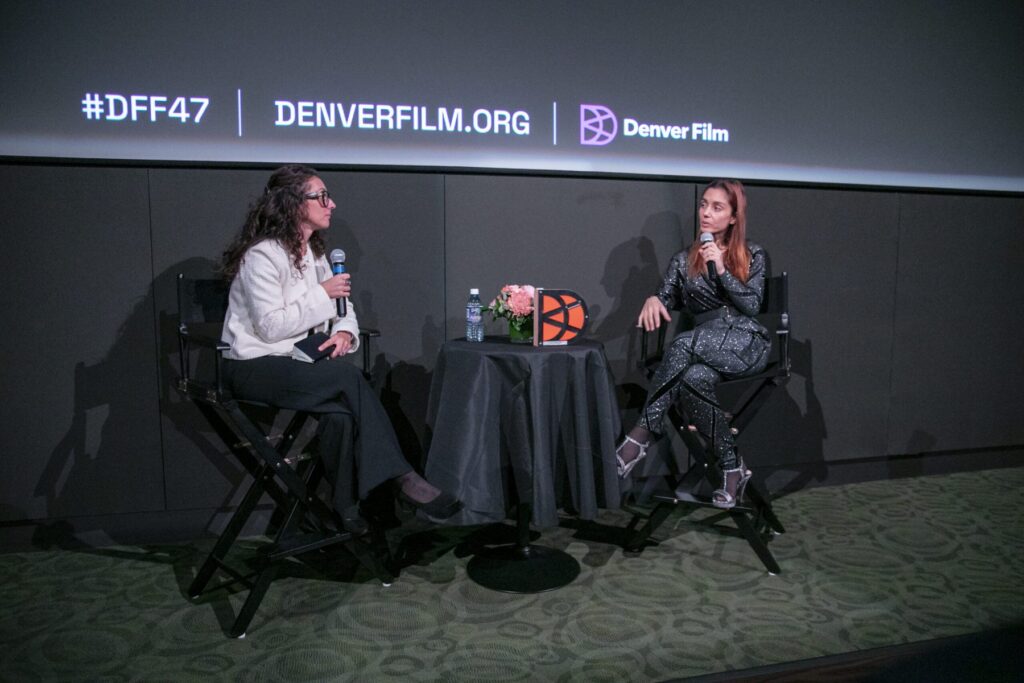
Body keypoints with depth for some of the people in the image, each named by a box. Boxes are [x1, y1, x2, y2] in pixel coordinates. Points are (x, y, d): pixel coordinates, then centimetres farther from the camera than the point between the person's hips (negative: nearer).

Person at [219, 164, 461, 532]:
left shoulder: (312, 251, 12)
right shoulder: (262, 255, -13)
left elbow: (341, 305, 14)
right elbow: (271, 326, -21)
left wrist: (344, 331, -9)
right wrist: (322, 295, -15)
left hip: (294, 363, 7)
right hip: (254, 366, -7)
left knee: (341, 411, -27)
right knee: (347, 376, -30)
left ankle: (346, 504, -18)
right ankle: (401, 478, -26)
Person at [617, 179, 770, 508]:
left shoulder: (753, 256, 9)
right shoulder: (684, 260, 15)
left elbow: (751, 305, -2)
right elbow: (666, 300, 5)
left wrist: (721, 269, -13)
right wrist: (653, 300, -19)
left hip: (745, 343, -3)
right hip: (706, 348, 3)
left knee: (683, 345, -34)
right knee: (694, 378, -35)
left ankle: (641, 435, -32)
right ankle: (732, 468, -22)